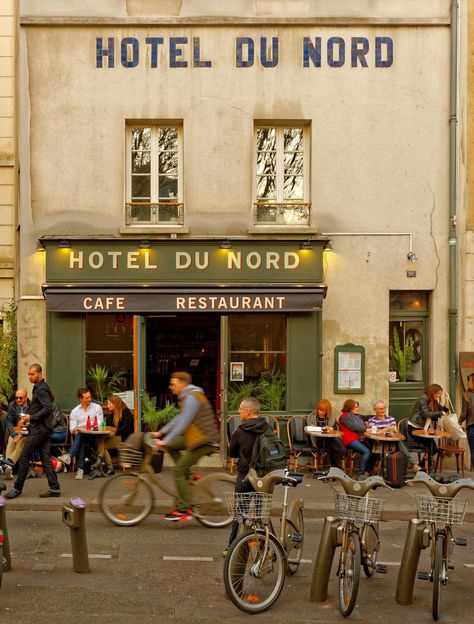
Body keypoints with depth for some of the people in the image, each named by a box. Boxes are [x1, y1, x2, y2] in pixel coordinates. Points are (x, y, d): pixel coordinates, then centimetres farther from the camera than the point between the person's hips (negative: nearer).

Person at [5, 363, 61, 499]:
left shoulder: (41, 389, -15)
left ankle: (17, 488, 6)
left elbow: (47, 409, -24)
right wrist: (26, 419, 12)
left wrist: (31, 417, -18)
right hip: (44, 429, 10)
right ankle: (54, 488, 7)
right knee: (45, 458, 8)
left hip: (39, 429, -10)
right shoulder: (39, 388, 16)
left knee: (24, 457, -2)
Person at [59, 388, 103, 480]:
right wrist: (74, 430, -23)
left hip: (93, 436, -2)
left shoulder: (97, 408, 10)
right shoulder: (75, 411, 16)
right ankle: (80, 469, -40)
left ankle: (70, 455, -46)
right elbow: (72, 427, 3)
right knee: (81, 442, -34)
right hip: (79, 435, 2)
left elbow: (99, 424, -1)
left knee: (81, 435, -35)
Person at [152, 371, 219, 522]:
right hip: (195, 437, 10)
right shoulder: (187, 396, 17)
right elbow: (179, 418, 23)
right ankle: (188, 475, 12)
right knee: (170, 446, 11)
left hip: (203, 441, -10)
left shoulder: (192, 397, -15)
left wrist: (166, 441, -24)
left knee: (178, 471, -9)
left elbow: (183, 423, -23)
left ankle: (184, 510, -7)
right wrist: (161, 433, 19)